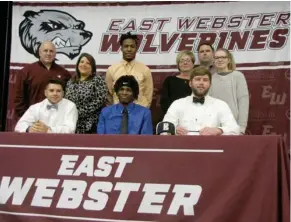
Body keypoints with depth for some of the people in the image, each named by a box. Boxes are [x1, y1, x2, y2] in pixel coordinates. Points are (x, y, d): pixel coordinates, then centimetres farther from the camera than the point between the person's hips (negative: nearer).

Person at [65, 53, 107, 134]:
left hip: (91, 125, -5)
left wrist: (80, 112, -14)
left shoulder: (98, 80, -2)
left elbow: (100, 100, -13)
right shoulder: (71, 82, 16)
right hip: (72, 125, 5)